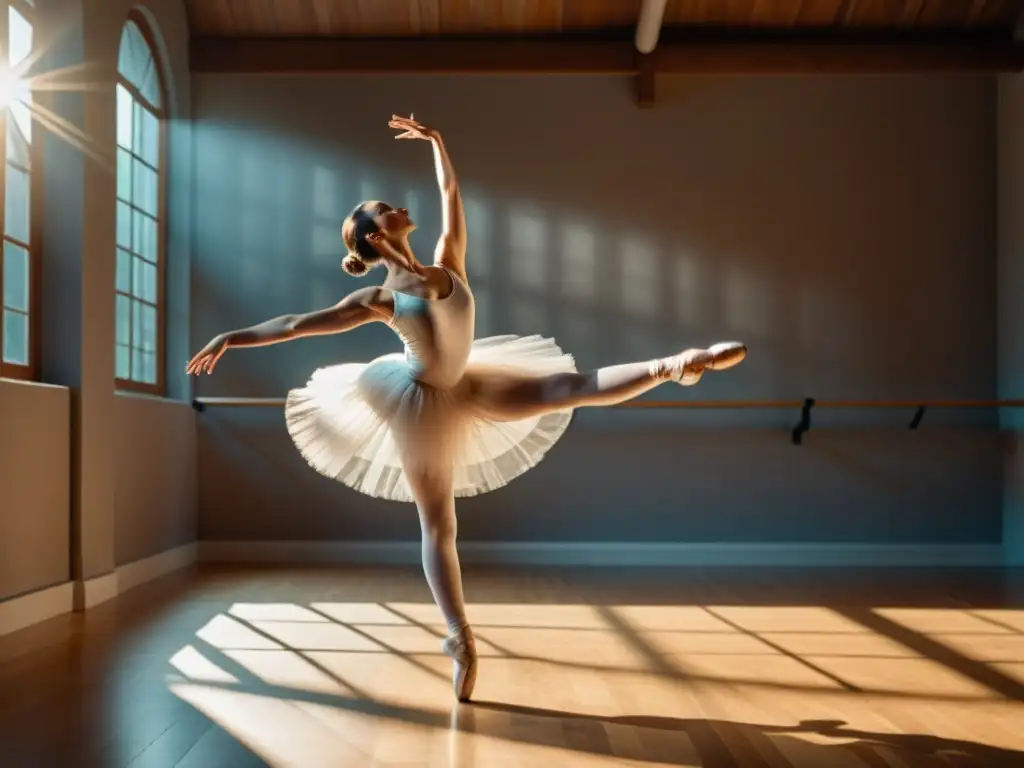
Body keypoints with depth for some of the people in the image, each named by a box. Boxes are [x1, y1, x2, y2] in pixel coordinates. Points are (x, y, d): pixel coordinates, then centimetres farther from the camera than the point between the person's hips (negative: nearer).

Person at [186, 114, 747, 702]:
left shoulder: (448, 265, -1)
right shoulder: (379, 299, -14)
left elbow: (452, 195, 9)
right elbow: (298, 324, -12)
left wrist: (436, 141, 9)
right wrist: (231, 339, -13)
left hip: (469, 388, 5)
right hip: (423, 405, -4)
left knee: (574, 386, -13)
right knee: (439, 525, 2)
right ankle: (461, 639, 9)